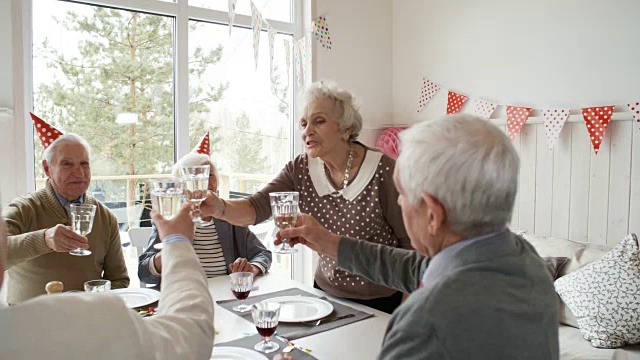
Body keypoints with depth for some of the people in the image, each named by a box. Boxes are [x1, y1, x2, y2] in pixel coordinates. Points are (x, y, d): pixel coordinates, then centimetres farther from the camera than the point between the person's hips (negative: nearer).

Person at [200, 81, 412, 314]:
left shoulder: (384, 171, -20)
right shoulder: (300, 170, -6)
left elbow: (410, 242, -13)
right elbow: (256, 208, -18)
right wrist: (220, 207, -38)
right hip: (326, 292, 4)